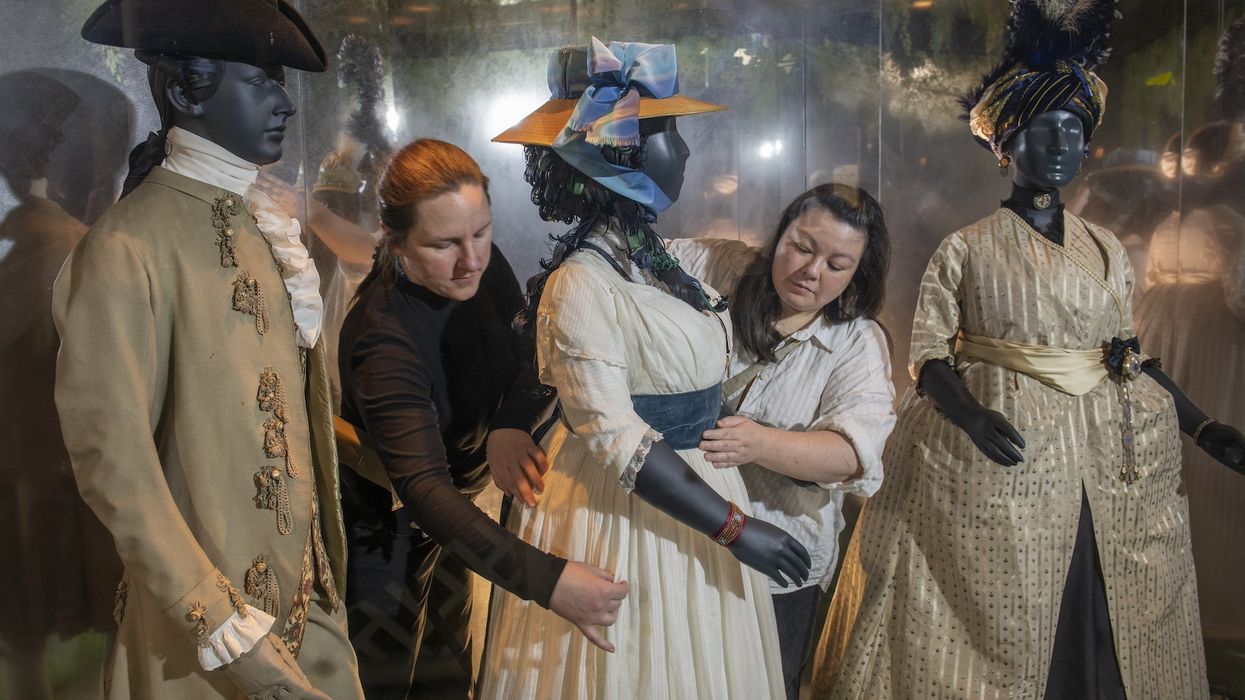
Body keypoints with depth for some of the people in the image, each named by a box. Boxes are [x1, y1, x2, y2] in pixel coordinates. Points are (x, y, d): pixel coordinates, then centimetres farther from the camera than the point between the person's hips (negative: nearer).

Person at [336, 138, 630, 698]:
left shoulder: (483, 265, -14)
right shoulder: (381, 336, -33)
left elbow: (526, 354, 0)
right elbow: (422, 488, -43)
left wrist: (511, 425, -22)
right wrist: (547, 579, -53)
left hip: (475, 500, 6)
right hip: (397, 527, -5)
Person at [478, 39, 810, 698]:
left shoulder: (653, 256, 4)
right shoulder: (580, 284, -22)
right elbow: (614, 438, -24)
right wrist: (733, 525, -22)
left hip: (696, 484, 8)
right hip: (625, 511, -8)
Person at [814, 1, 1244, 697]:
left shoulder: (1108, 250, 11)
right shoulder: (965, 249, -1)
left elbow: (1134, 357, 13)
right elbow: (930, 357, -5)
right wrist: (971, 415, -23)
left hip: (1106, 471, 4)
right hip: (995, 467, -4)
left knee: (1102, 638, 8)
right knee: (997, 639, 2)